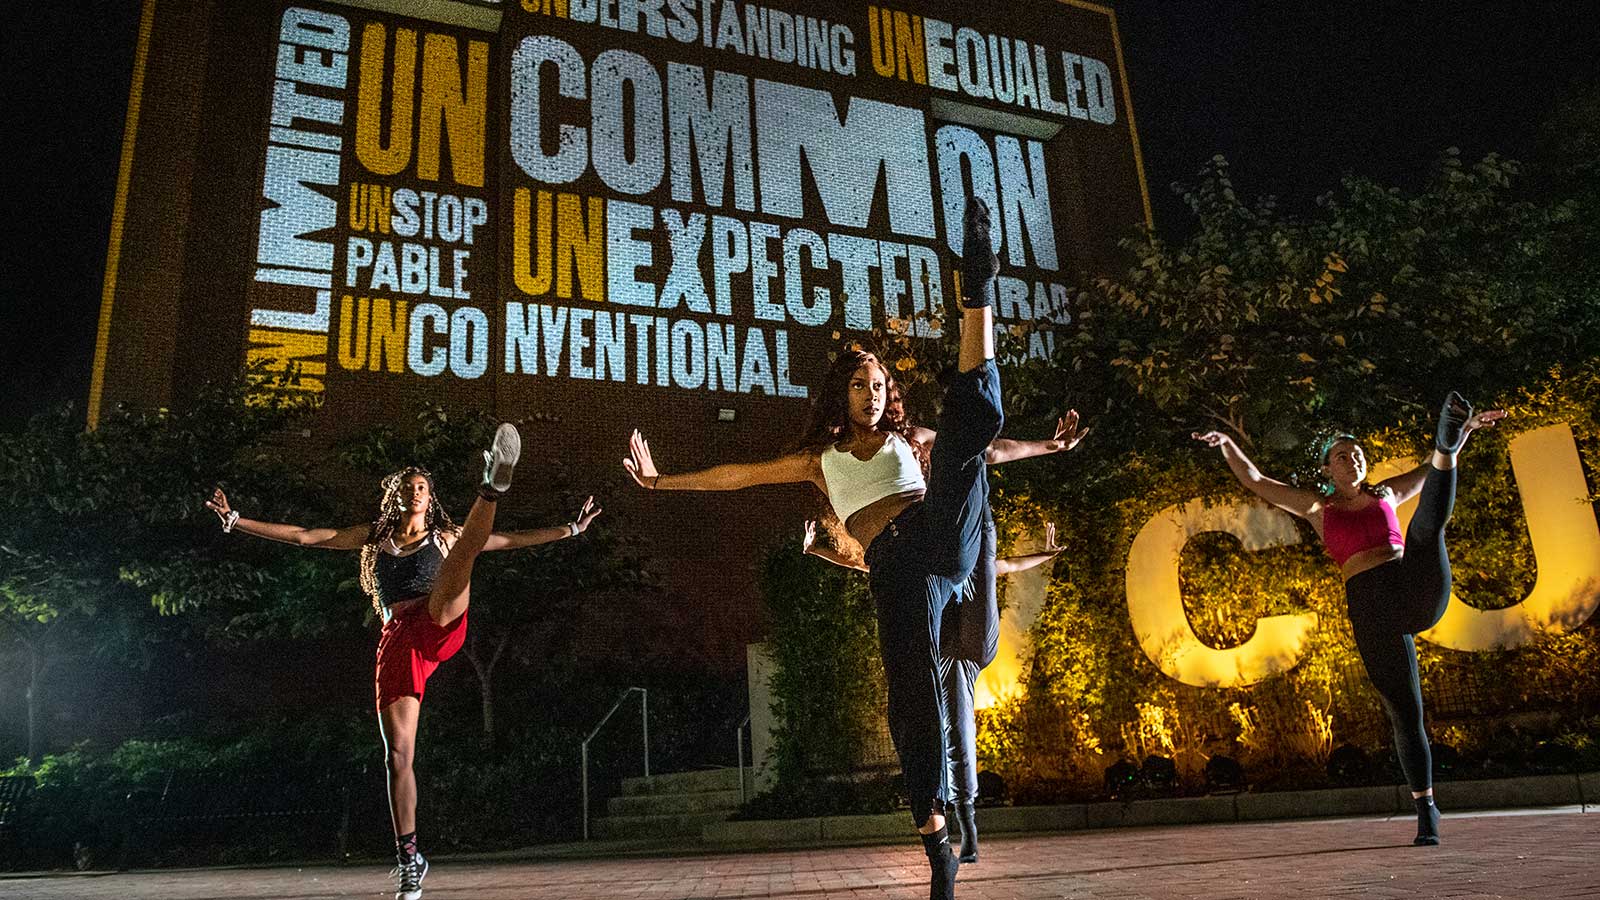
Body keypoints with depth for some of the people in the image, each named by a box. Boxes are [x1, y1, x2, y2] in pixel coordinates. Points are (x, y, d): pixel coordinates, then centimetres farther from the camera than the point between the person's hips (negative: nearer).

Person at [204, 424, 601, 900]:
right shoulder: (373, 537, 21)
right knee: (398, 753, -5)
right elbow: (301, 536, 17)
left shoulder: (445, 536, 19)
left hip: (441, 625, -2)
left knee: (469, 545, -26)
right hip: (398, 642, 2)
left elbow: (514, 540, 15)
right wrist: (235, 520, 12)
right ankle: (408, 856, 4)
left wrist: (570, 529, 8)